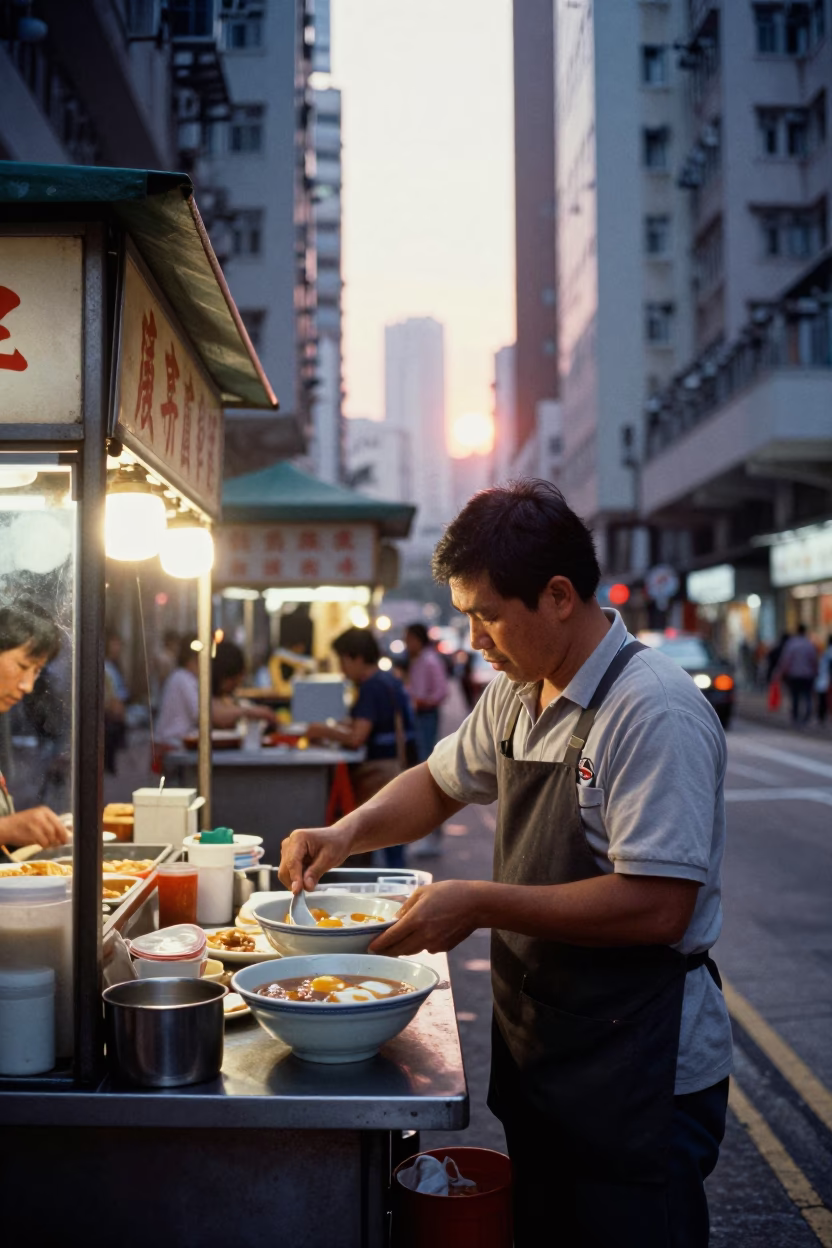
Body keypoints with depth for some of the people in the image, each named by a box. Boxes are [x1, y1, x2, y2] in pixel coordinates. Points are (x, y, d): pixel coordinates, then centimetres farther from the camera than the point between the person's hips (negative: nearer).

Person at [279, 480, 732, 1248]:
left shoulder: (654, 711, -22)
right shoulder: (515, 695, 5)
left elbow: (658, 906, -27)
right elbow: (442, 783, 20)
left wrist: (481, 904, -24)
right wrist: (349, 832, 1)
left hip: (638, 1080, -8)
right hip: (537, 1049, 8)